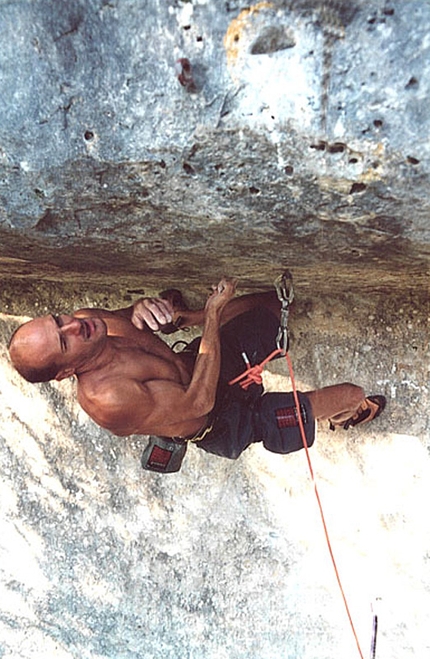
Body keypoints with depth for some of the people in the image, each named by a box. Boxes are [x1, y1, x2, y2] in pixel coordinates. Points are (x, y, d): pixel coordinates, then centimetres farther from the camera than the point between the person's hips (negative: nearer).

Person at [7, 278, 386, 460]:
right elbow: (199, 403, -32)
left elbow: (123, 316, 0)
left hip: (194, 363, 7)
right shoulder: (107, 400, -39)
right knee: (353, 396, -6)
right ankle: (344, 418, 29)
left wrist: (146, 307, -27)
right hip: (221, 423, -7)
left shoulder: (86, 320, -17)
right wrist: (212, 316, -31)